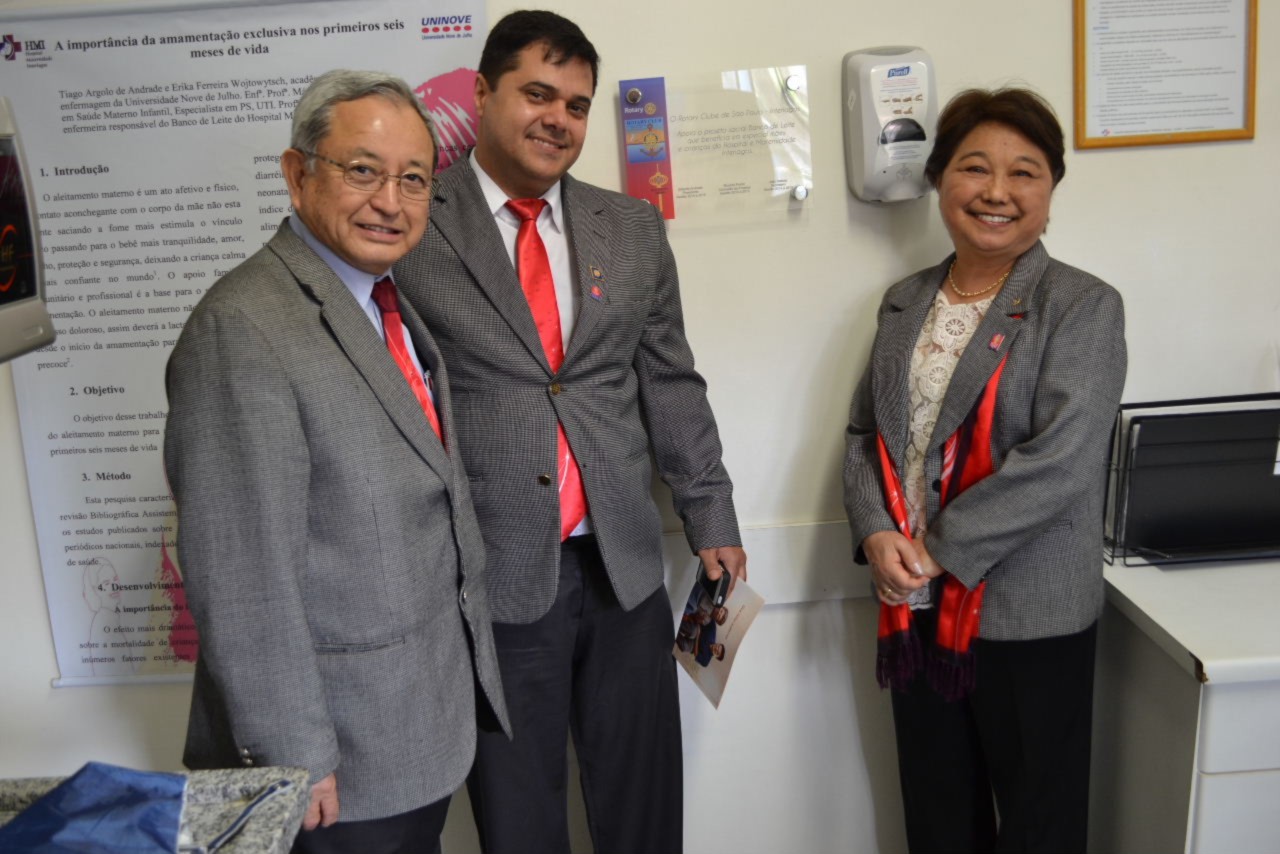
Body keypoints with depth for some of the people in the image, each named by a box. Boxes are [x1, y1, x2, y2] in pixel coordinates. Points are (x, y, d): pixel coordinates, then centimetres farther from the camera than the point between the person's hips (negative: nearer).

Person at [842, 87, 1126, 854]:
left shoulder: (1083, 307, -9)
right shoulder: (905, 303, 8)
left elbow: (1059, 461, -19)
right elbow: (866, 433, 9)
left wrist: (939, 552, -17)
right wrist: (877, 534, -8)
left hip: (1030, 617, -4)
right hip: (916, 609, 5)